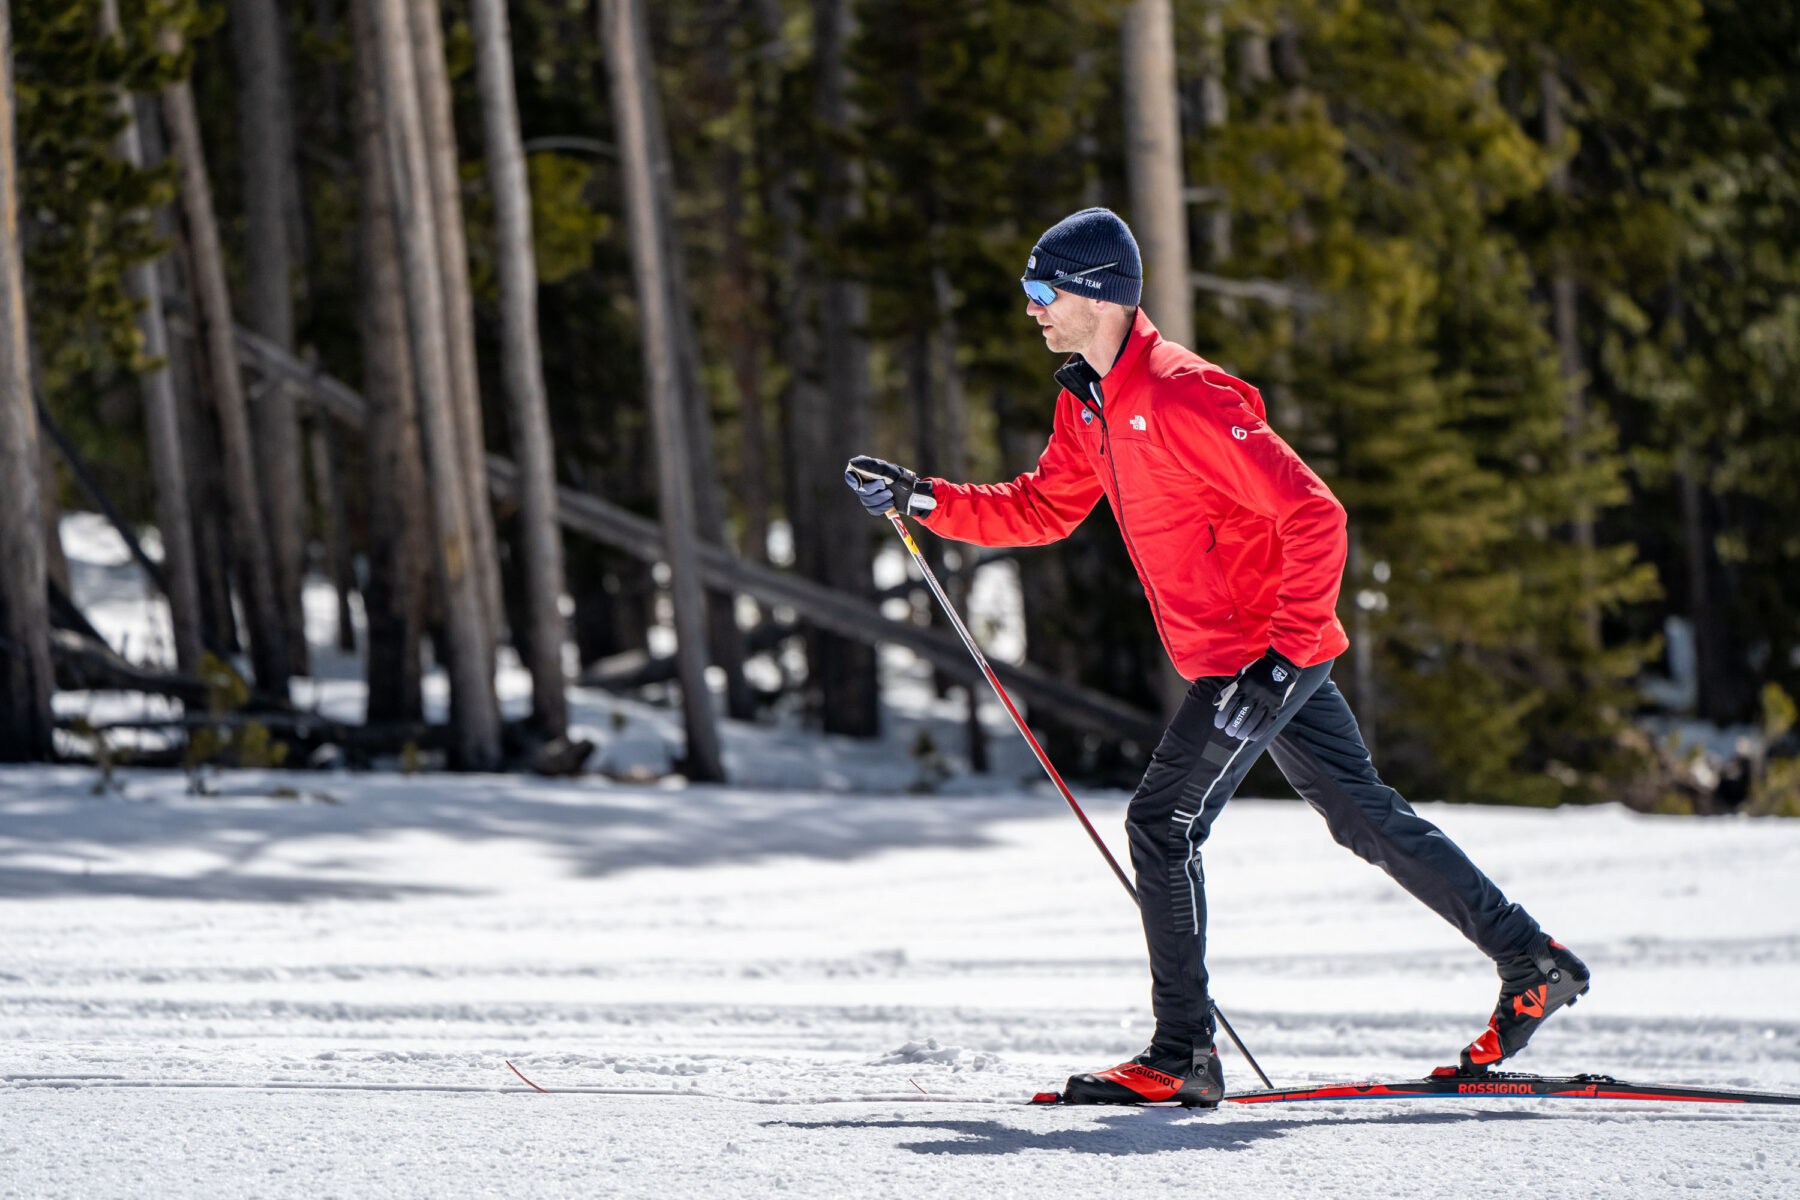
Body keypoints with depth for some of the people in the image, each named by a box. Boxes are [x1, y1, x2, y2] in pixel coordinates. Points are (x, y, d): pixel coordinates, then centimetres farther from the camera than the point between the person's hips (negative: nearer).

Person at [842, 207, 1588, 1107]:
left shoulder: (1184, 397, -22)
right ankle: (1532, 962, 21)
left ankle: (1183, 1057, -5)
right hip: (1241, 658, 10)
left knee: (1162, 824, -10)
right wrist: (922, 500, 8)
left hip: (1263, 653, -10)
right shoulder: (1088, 404, 8)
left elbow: (1313, 515, -23)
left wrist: (1283, 653, -26)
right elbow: (1044, 509, 20)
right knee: (1364, 815, 14)